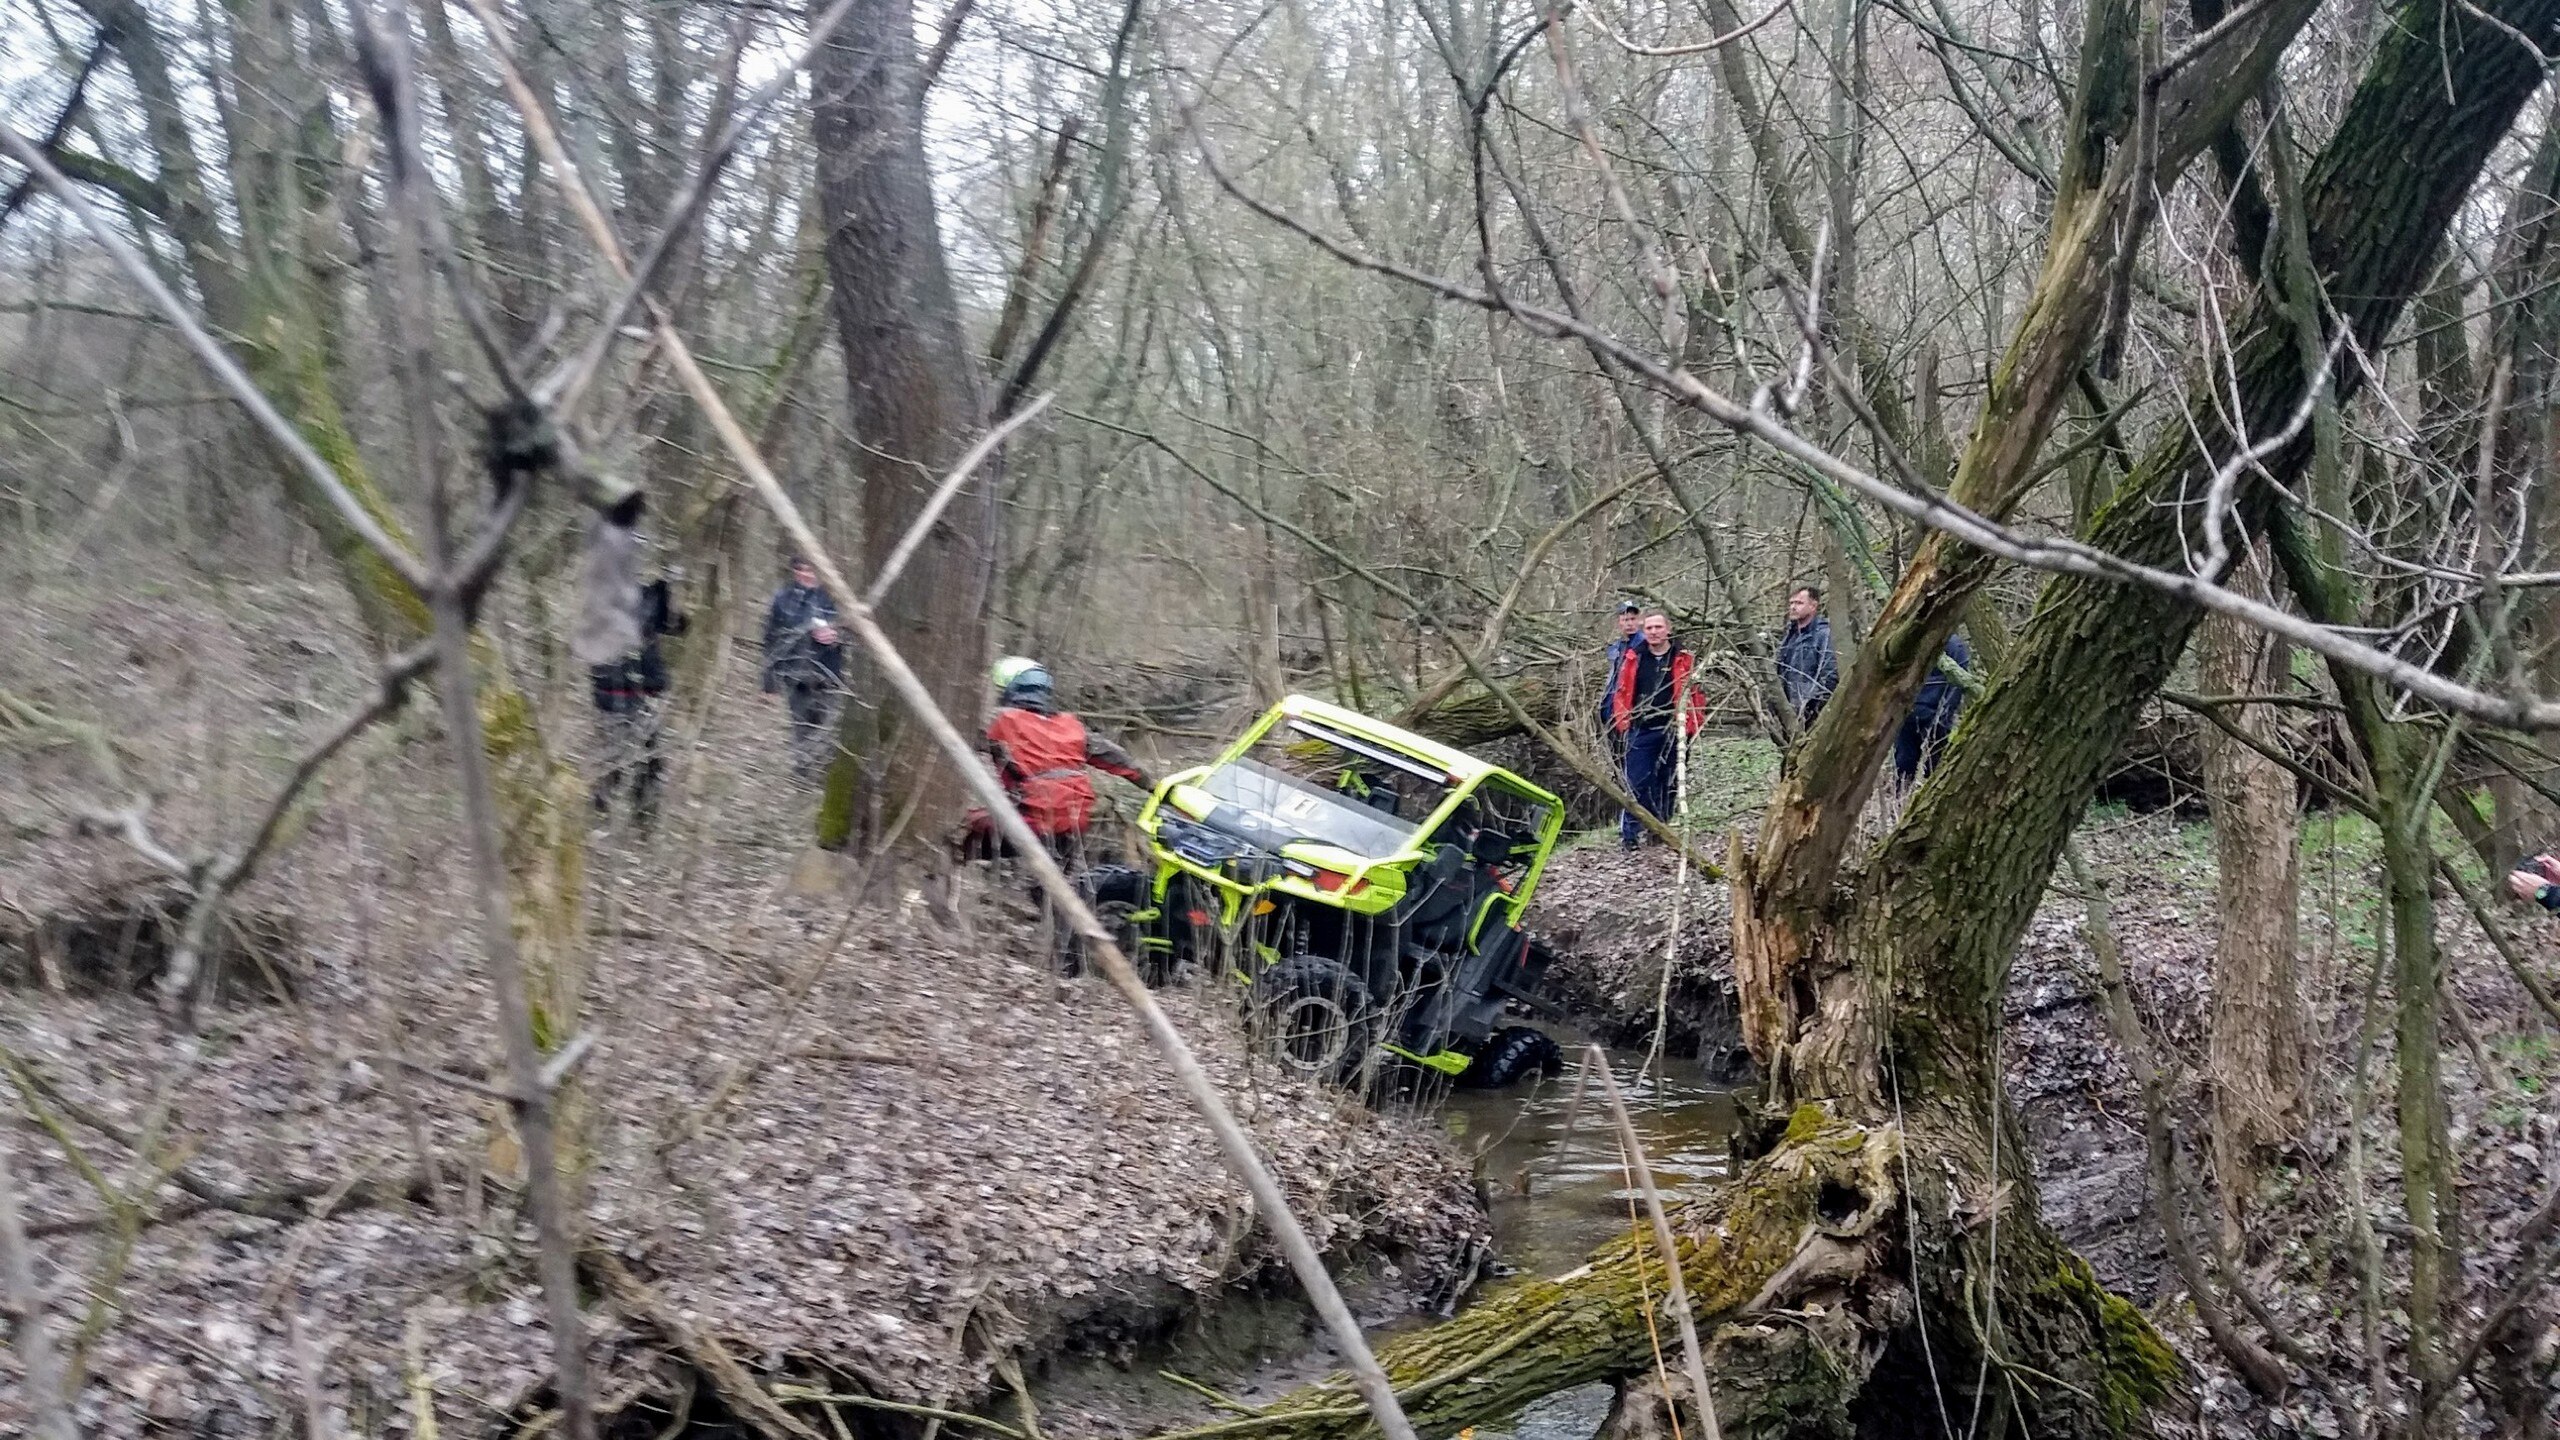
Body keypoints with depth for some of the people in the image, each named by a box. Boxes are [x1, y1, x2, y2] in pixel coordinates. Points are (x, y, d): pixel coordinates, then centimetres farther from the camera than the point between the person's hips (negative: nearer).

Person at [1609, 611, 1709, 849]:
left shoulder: (1683, 660, 3)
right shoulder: (1633, 658, 5)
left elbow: (1697, 692, 3)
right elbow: (1621, 691, 8)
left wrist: (1692, 724, -5)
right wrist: (1623, 721, -1)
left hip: (1672, 732, 0)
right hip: (1641, 731, 0)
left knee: (1667, 783, 9)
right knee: (1636, 782, -7)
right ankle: (1629, 832, -5)